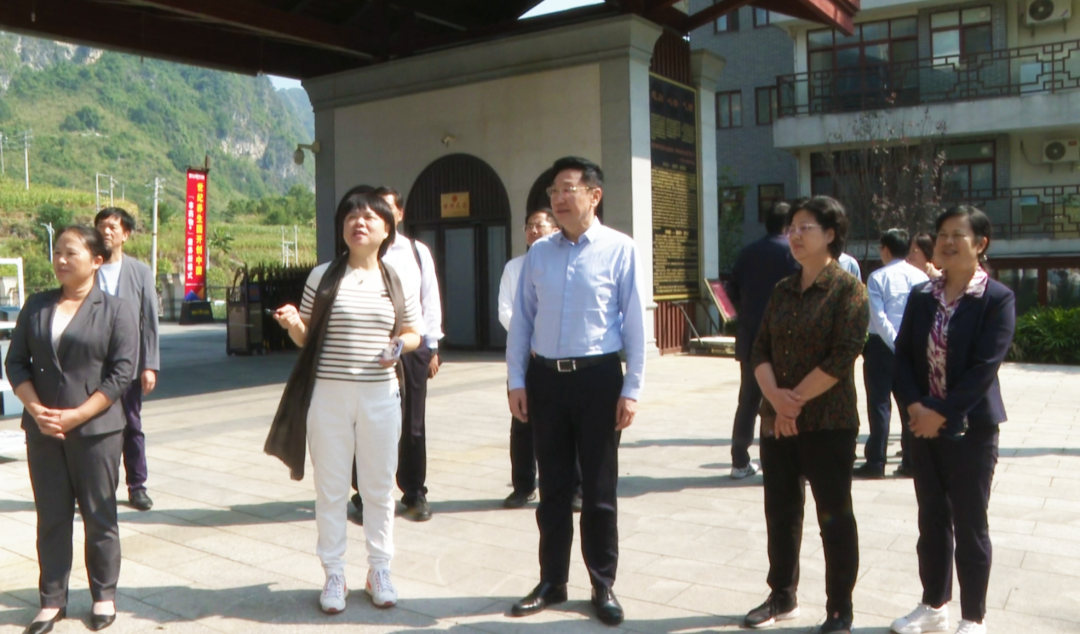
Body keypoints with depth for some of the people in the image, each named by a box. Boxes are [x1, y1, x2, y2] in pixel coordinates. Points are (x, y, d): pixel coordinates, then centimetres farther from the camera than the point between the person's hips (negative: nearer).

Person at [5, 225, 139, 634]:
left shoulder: (116, 310, -3)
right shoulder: (36, 306, 9)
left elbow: (121, 373, -9)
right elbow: (16, 362, 6)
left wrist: (76, 416, -16)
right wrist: (36, 409, -10)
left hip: (96, 430, -3)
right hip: (42, 431, 4)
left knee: (98, 517, 6)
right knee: (51, 518, 10)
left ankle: (104, 596, 20)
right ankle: (52, 600, 21)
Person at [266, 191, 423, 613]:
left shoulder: (397, 283, 5)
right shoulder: (323, 276, 0)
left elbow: (413, 333, 14)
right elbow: (306, 337, 5)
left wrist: (399, 345, -8)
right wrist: (292, 322, -17)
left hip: (380, 395, 1)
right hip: (328, 394, -1)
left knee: (379, 486, 10)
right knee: (331, 487, 7)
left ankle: (379, 570, 27)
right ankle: (334, 574, 22)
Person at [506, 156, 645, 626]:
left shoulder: (620, 249, -5)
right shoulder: (538, 252, 6)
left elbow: (635, 322, -5)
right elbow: (521, 319, 9)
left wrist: (631, 389, -7)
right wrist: (516, 381, 5)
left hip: (597, 378, -3)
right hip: (545, 378, 3)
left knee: (599, 490, 8)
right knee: (553, 487, 14)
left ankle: (603, 586, 24)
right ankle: (551, 582, 28)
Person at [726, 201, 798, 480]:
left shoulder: (748, 252, 7)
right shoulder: (792, 251, -8)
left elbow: (732, 290, 8)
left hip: (749, 337, 5)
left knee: (748, 399, 13)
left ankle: (740, 461, 16)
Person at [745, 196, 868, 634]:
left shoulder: (847, 289, -7)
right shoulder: (783, 290, 11)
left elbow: (842, 357, -16)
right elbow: (760, 350, 6)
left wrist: (796, 401, -14)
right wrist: (775, 396, -11)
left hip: (828, 423, -6)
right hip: (775, 421, 6)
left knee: (834, 517, 4)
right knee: (780, 512, 14)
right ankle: (782, 597, 30)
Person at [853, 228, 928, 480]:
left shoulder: (877, 278, -7)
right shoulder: (920, 277, 4)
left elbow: (879, 317, -14)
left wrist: (895, 344, -11)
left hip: (882, 346, -4)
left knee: (879, 404, 1)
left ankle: (876, 462, 3)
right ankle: (911, 461, 14)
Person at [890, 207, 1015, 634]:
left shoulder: (998, 299, -9)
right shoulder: (921, 297, 7)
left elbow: (984, 367, -16)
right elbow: (903, 355, 4)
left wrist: (942, 413, -18)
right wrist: (915, 405, -11)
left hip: (970, 427, -5)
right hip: (924, 424, 5)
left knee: (969, 526, 5)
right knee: (932, 520, 15)